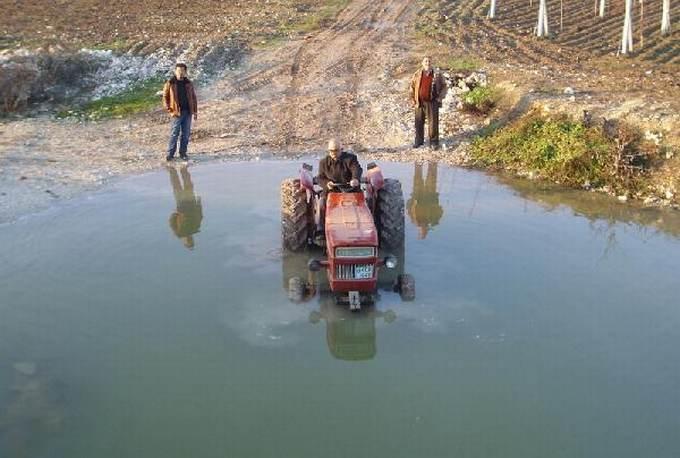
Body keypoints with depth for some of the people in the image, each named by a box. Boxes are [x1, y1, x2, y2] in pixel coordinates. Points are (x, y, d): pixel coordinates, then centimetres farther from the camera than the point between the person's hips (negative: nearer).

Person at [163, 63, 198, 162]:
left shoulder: (189, 83, 8)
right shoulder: (170, 83, -2)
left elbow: (193, 97, 13)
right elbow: (165, 97, 1)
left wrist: (195, 111, 9)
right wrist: (169, 109, -8)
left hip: (188, 112, 3)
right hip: (177, 112, -3)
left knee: (186, 134, 6)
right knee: (174, 133, -3)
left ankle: (183, 153, 16)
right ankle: (170, 153, 5)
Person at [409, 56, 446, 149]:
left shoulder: (437, 75, 1)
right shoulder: (417, 75, 3)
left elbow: (444, 87, 8)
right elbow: (412, 88, 8)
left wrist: (440, 97, -3)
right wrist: (412, 100, 1)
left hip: (432, 102, -1)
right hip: (419, 103, 1)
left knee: (433, 123, 0)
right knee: (419, 123, 9)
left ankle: (434, 141, 10)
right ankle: (419, 141, 23)